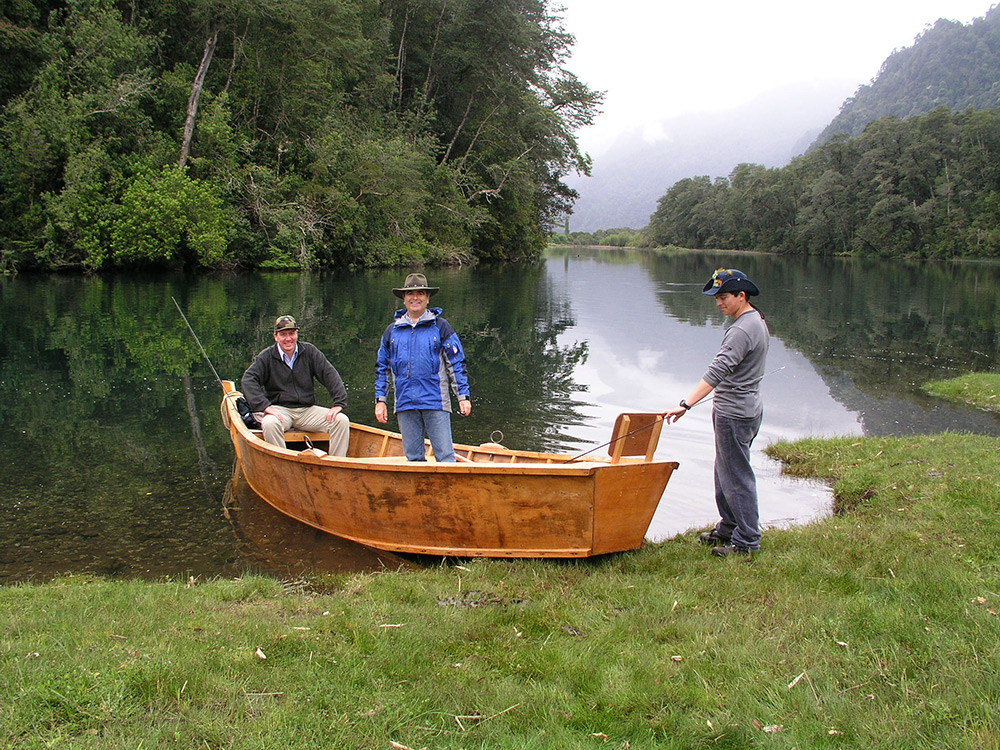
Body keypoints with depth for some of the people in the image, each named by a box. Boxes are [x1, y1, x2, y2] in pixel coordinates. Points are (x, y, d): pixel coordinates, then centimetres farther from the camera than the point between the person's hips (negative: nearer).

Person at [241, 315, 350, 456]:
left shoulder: (309, 352, 7)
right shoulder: (267, 357, 1)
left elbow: (330, 375, 2)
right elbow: (248, 380, -10)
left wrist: (339, 403, -13)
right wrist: (264, 406, -25)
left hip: (307, 410, 2)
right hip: (279, 409, -2)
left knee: (342, 421, -19)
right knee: (269, 423, -37)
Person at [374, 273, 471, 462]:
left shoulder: (440, 327, 4)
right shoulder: (392, 331, 13)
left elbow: (457, 364, 4)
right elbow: (382, 367, 18)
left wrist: (463, 396, -2)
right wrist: (380, 400, 11)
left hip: (436, 403, -3)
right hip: (404, 404, 3)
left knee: (445, 456, -5)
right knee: (412, 457, 9)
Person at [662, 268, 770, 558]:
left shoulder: (742, 330, -22)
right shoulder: (756, 320, 12)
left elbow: (718, 371, -32)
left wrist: (686, 404, -36)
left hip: (734, 414, -11)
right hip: (744, 408, 11)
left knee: (736, 475, -3)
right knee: (725, 472, 18)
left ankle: (747, 540, 6)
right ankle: (728, 528, 29)